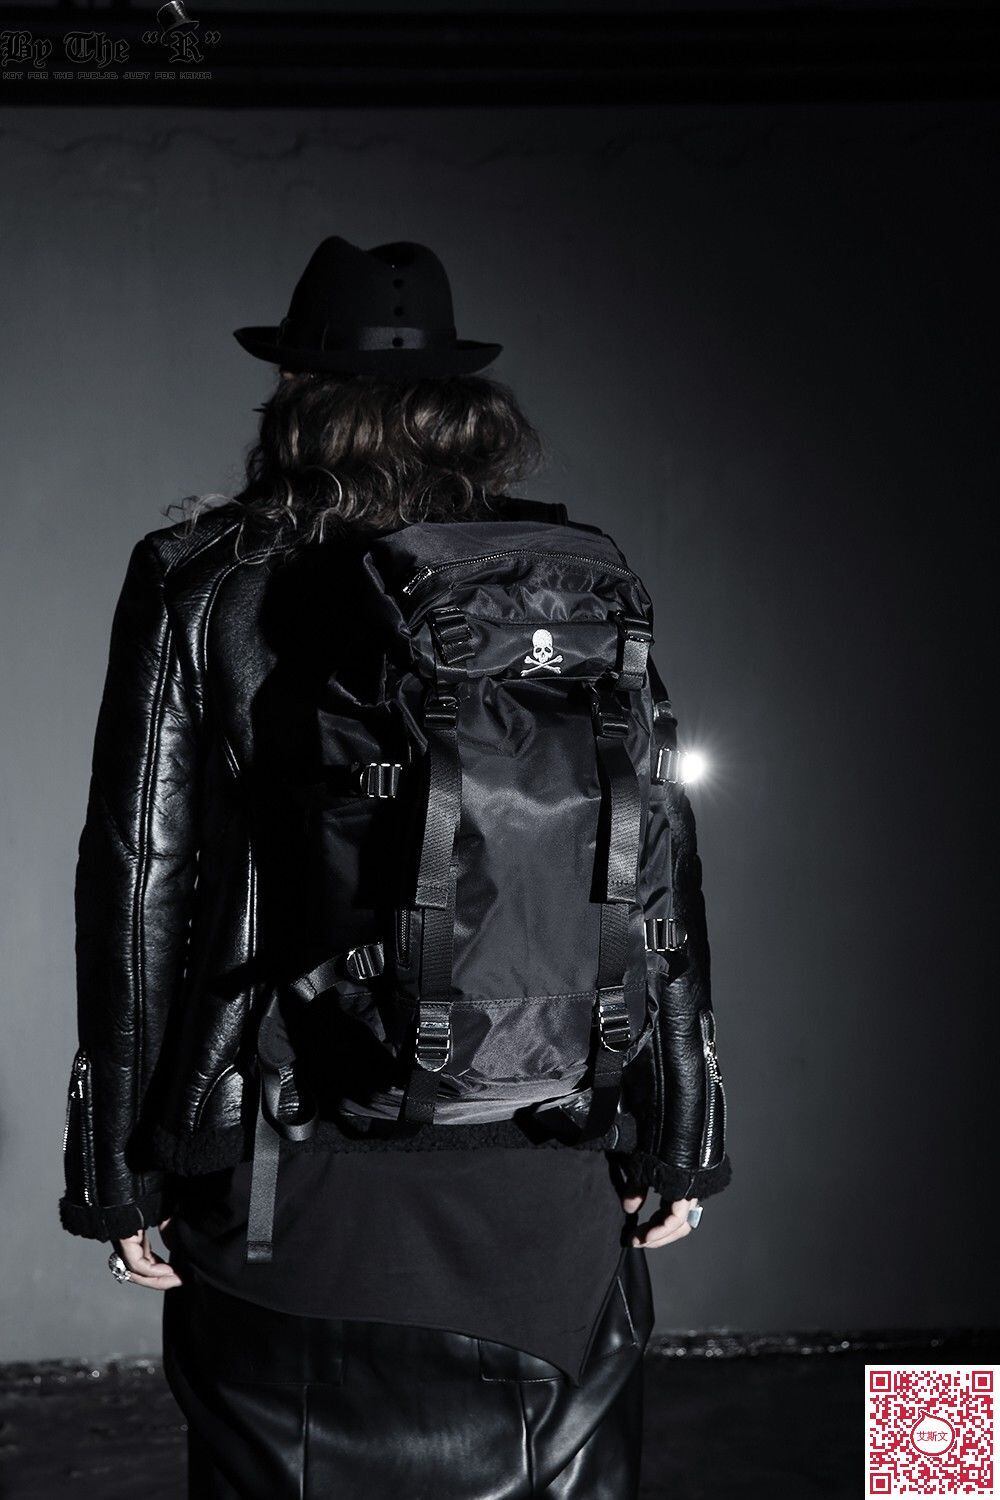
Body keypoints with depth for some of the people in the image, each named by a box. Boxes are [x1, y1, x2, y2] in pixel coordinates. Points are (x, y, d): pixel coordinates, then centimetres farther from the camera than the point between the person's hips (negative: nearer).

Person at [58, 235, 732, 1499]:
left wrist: (119, 1177, 4)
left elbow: (138, 887, -4)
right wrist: (676, 1148, 9)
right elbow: (658, 876, 1)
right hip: (541, 1188, 2)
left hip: (281, 1191, -1)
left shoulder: (197, 588, -4)